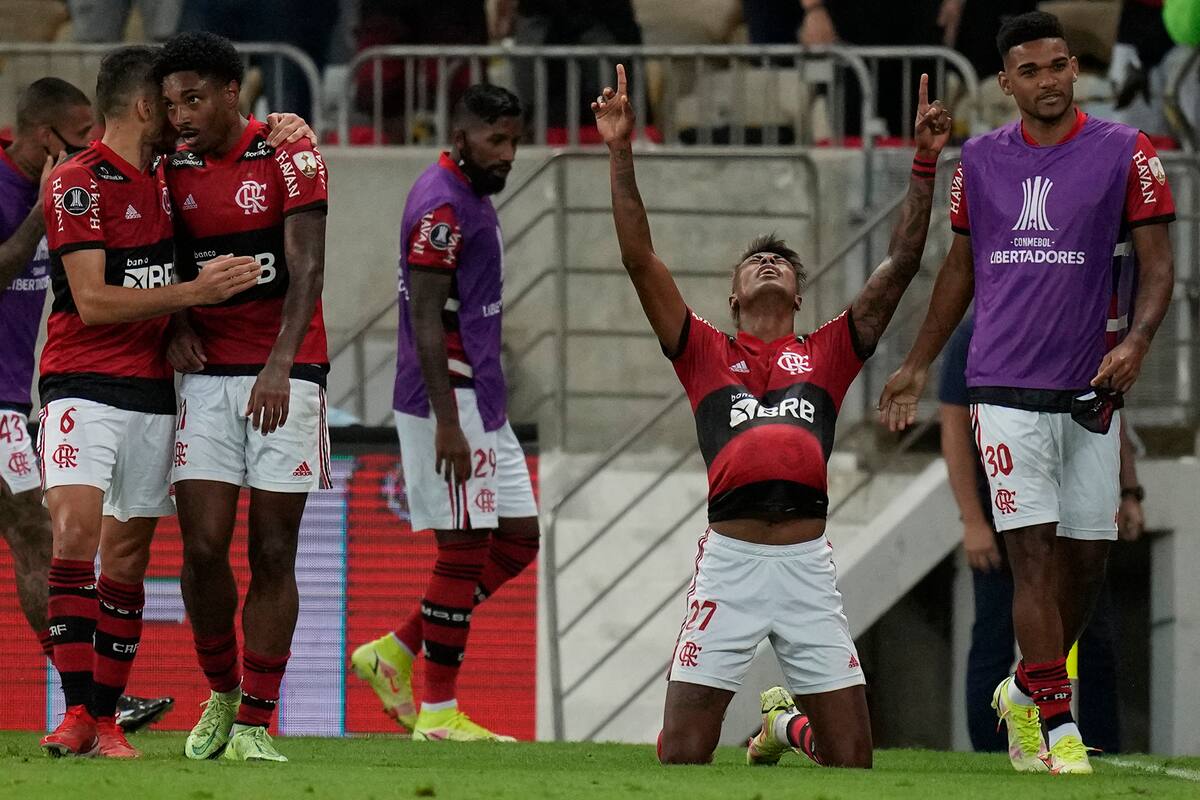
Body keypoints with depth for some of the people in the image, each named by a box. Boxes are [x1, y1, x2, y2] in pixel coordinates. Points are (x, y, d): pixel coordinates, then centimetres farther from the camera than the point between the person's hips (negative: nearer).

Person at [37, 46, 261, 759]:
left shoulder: (167, 180, 14)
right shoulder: (77, 183, -8)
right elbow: (94, 302, -14)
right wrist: (195, 292, -18)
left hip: (153, 391, 7)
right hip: (85, 385, -7)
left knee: (127, 555, 5)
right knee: (76, 530, -20)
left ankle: (106, 719, 7)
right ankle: (76, 712, -21)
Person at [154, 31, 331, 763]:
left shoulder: (287, 157, -6)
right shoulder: (177, 170, 8)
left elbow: (307, 270, -13)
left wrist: (279, 365, -25)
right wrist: (178, 326, -3)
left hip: (285, 377, -3)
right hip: (209, 375, 3)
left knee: (273, 554, -2)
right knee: (203, 548, -5)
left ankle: (254, 723, 1)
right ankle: (223, 694, 16)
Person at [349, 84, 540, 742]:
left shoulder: (472, 199, 16)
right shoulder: (441, 205, -15)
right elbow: (425, 320, -19)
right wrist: (447, 423, -23)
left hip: (481, 401, 10)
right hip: (447, 398, -10)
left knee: (518, 539, 11)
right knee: (465, 550, -5)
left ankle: (396, 654, 16)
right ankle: (437, 711, 2)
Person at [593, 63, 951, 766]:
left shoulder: (828, 355, 18)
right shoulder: (707, 354, 15)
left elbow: (902, 266, 14)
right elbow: (641, 259, 9)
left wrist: (926, 162, 9)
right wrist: (621, 153, 4)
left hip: (808, 564, 1)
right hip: (730, 558, -1)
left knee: (854, 761, 3)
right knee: (681, 758, -4)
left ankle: (788, 725, 37)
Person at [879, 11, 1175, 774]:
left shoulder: (1125, 153, 0)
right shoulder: (981, 160, 7)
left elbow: (1158, 263, -1)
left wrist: (1137, 341, -19)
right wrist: (918, 366, 22)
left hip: (1090, 388, 0)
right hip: (1007, 388, 0)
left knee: (1086, 558, 5)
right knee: (1035, 552, -9)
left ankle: (1028, 692, 28)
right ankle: (1056, 725, -9)